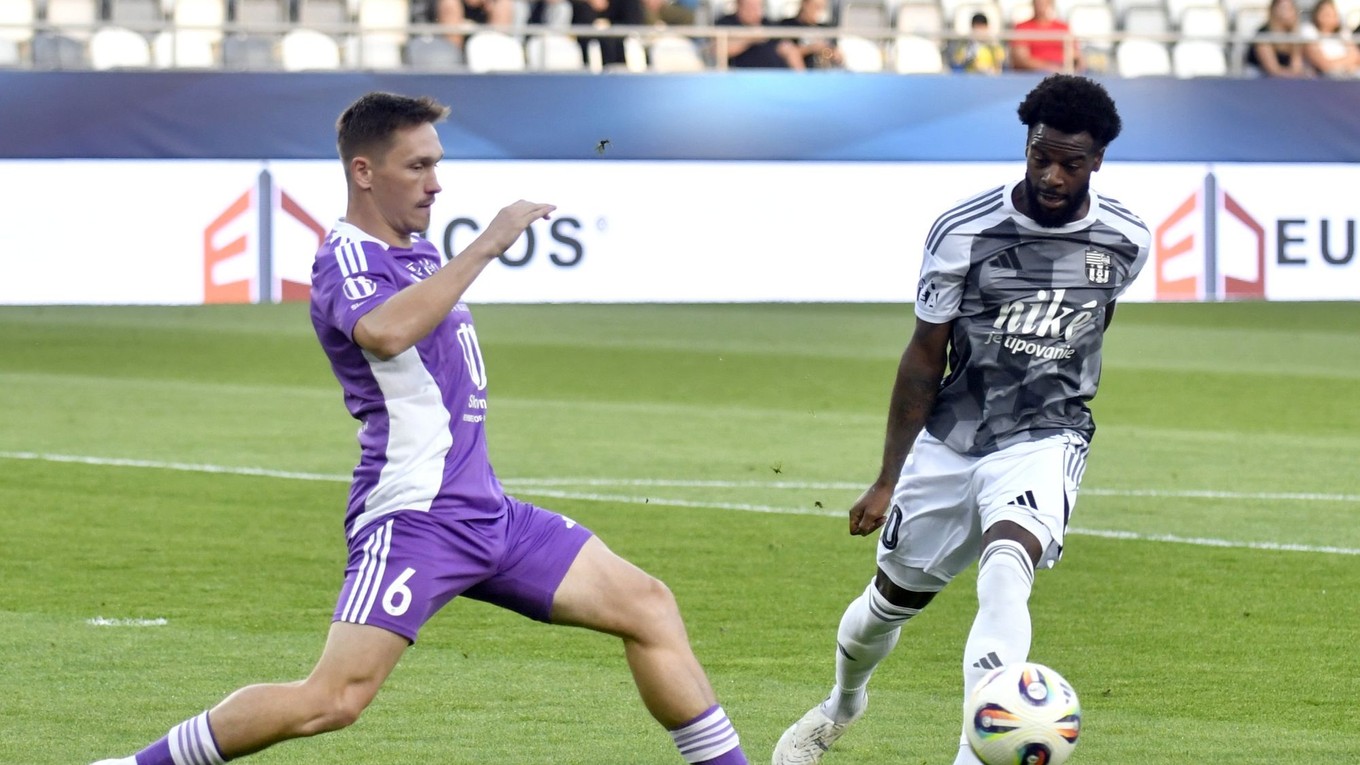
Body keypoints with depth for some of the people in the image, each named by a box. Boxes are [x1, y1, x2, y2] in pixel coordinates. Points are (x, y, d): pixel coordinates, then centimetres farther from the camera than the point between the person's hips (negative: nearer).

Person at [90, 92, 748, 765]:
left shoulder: (418, 251, 15)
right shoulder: (347, 261, -13)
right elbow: (384, 331, -38)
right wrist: (486, 246, -32)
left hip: (486, 513, 9)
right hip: (412, 517, -9)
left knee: (648, 606, 5)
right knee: (333, 700, -19)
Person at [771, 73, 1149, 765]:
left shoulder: (1125, 241, -8)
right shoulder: (964, 233, -13)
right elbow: (926, 353, -4)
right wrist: (887, 480, -3)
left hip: (1044, 441, -1)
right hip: (950, 440, 1)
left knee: (1005, 571, -30)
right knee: (896, 596, 16)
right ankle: (843, 703, 50)